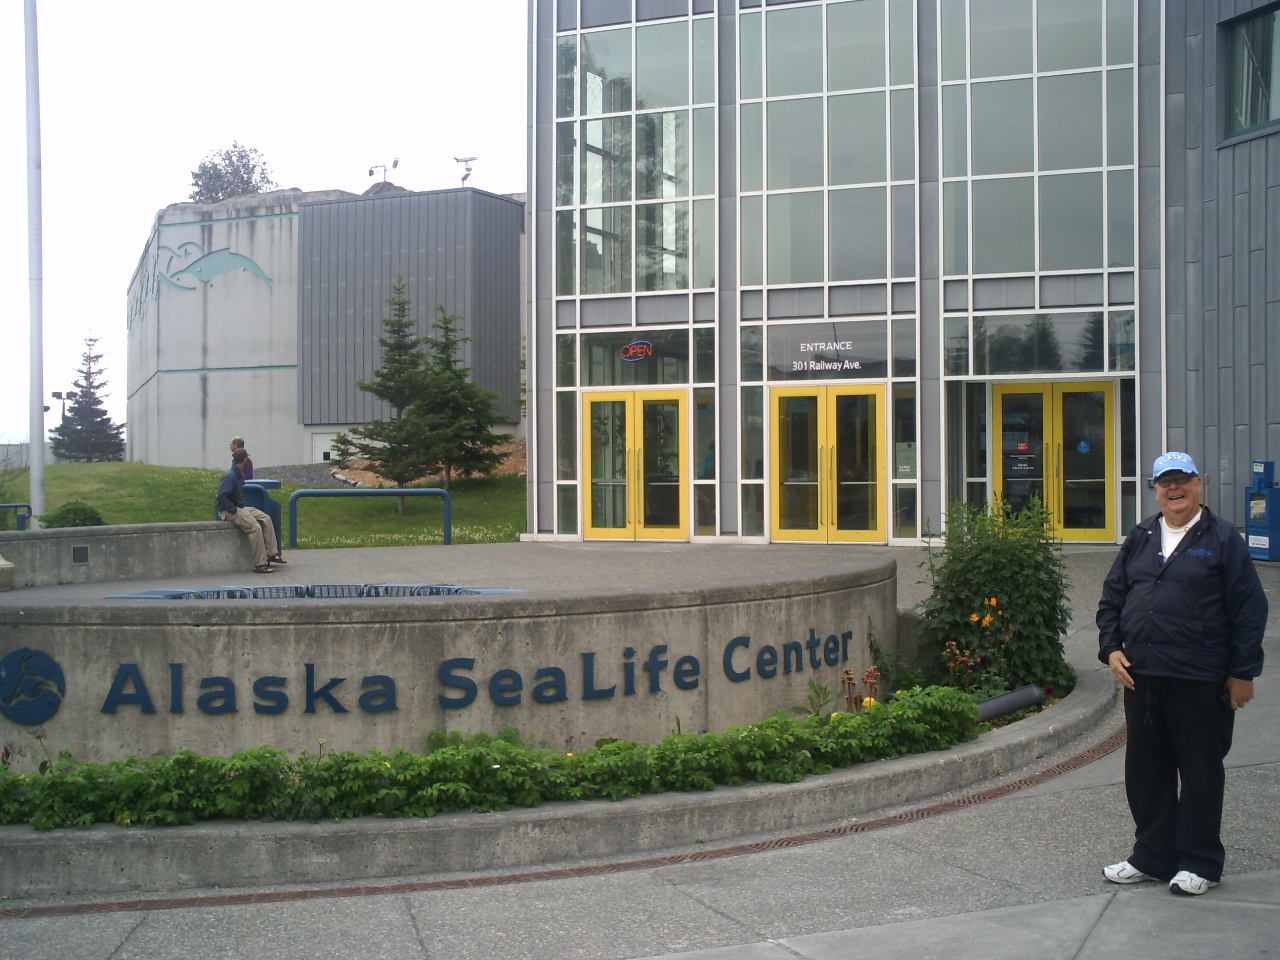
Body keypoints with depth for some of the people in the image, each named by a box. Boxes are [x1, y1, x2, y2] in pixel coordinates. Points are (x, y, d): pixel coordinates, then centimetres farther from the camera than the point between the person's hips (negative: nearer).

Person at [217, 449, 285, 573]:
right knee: (255, 527, -25)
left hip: (239, 508, 10)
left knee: (266, 519, 3)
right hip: (228, 511, -10)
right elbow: (221, 496, -27)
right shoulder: (230, 476, -18)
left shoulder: (239, 475, 12)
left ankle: (271, 553, 5)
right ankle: (260, 564, -24)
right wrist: (234, 510, -23)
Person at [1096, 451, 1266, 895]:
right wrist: (1111, 647, 3)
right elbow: (1112, 596, 16)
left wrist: (1242, 672, -7)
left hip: (1200, 680, -5)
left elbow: (1250, 609, -4)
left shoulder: (1222, 539, -3)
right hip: (1141, 675, 5)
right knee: (1145, 770, 11)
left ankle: (1199, 864, 17)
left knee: (1201, 771, 5)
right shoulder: (1140, 538, 12)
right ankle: (1152, 856, 24)